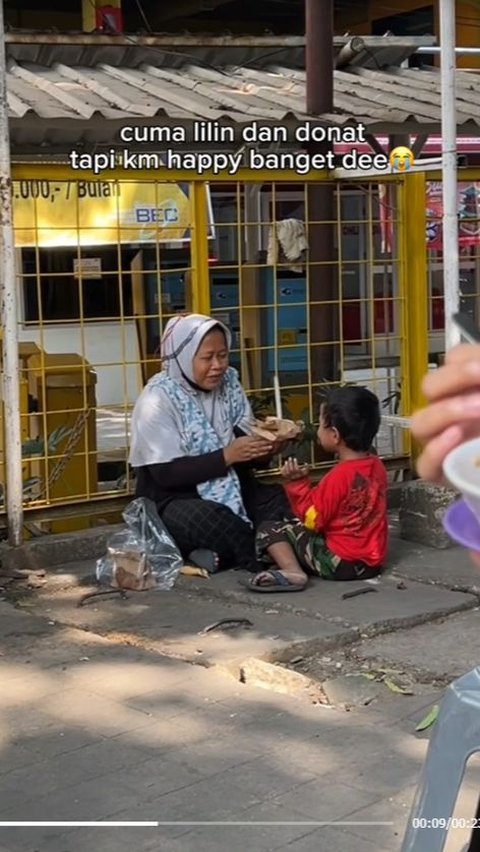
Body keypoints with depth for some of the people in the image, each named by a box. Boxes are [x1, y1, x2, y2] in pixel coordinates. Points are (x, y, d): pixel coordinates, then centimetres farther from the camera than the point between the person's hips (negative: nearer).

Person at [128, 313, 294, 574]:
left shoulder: (229, 384, 3)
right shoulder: (157, 400, -13)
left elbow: (249, 459, 3)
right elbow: (166, 473, -19)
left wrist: (267, 448, -21)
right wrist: (226, 456, -26)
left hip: (231, 492, 5)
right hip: (174, 502, -5)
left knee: (284, 501, -21)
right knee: (210, 519, -37)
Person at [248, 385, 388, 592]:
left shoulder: (339, 477, -19)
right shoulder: (377, 466, 5)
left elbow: (313, 520, -14)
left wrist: (298, 483, -10)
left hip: (341, 563, -8)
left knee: (269, 530, -2)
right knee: (294, 528, 28)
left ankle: (293, 571, -23)